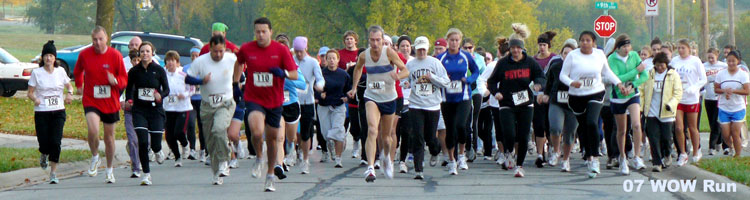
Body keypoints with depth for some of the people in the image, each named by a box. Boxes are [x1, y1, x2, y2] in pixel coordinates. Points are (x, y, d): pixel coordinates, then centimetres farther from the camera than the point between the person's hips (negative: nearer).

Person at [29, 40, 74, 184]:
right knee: (44, 143, -6)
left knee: (56, 142, -11)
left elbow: (69, 86, 18)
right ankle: (44, 155, 33)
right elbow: (30, 92, 2)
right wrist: (35, 99, -20)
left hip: (58, 111, 1)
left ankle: (53, 173, -2)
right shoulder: (36, 73, -1)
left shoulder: (60, 71, 5)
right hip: (41, 112, -1)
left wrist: (69, 94, -4)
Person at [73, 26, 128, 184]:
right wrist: (79, 84, 12)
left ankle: (110, 170, 29)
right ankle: (95, 158, 4)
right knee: (93, 131, -24)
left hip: (110, 102, 1)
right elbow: (78, 71, 20)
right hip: (91, 101, -1)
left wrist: (115, 81, -20)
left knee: (109, 136, 10)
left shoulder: (115, 55, -5)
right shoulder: (84, 55, -2)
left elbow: (124, 79, -1)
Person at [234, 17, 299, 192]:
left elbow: (295, 75, -6)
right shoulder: (246, 49, -3)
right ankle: (258, 158, 7)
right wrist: (236, 83, 19)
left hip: (274, 101, 1)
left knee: (273, 137, 10)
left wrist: (283, 73, -26)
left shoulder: (281, 50, -6)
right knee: (257, 132, -25)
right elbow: (239, 63, 19)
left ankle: (271, 175, 28)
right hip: (253, 98, -1)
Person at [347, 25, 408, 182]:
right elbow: (358, 69, 19)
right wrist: (354, 87, 14)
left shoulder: (389, 53, -13)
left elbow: (405, 70, -13)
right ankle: (370, 167, -31)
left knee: (385, 136, 13)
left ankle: (387, 159, 46)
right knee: (372, 131, -23)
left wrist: (398, 76, -34)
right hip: (371, 97, 0)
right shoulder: (364, 55, -4)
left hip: (389, 98, 0)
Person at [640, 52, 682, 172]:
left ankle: (666, 156, 29)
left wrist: (671, 104, -20)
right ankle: (657, 163, -1)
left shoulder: (673, 75, 1)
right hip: (652, 112, 2)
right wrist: (640, 108, 2)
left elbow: (678, 93, -3)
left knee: (666, 137, 0)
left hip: (666, 113, -2)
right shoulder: (649, 75, 7)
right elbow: (642, 91, 10)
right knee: (654, 138, -5)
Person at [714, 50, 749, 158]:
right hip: (724, 108, 2)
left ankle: (737, 155, 9)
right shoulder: (721, 74, 3)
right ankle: (730, 147, 31)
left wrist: (733, 91, -20)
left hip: (738, 108, -2)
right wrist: (725, 91, -16)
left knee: (736, 134, -3)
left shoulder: (743, 74, -3)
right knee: (726, 134, -1)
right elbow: (716, 89, 4)